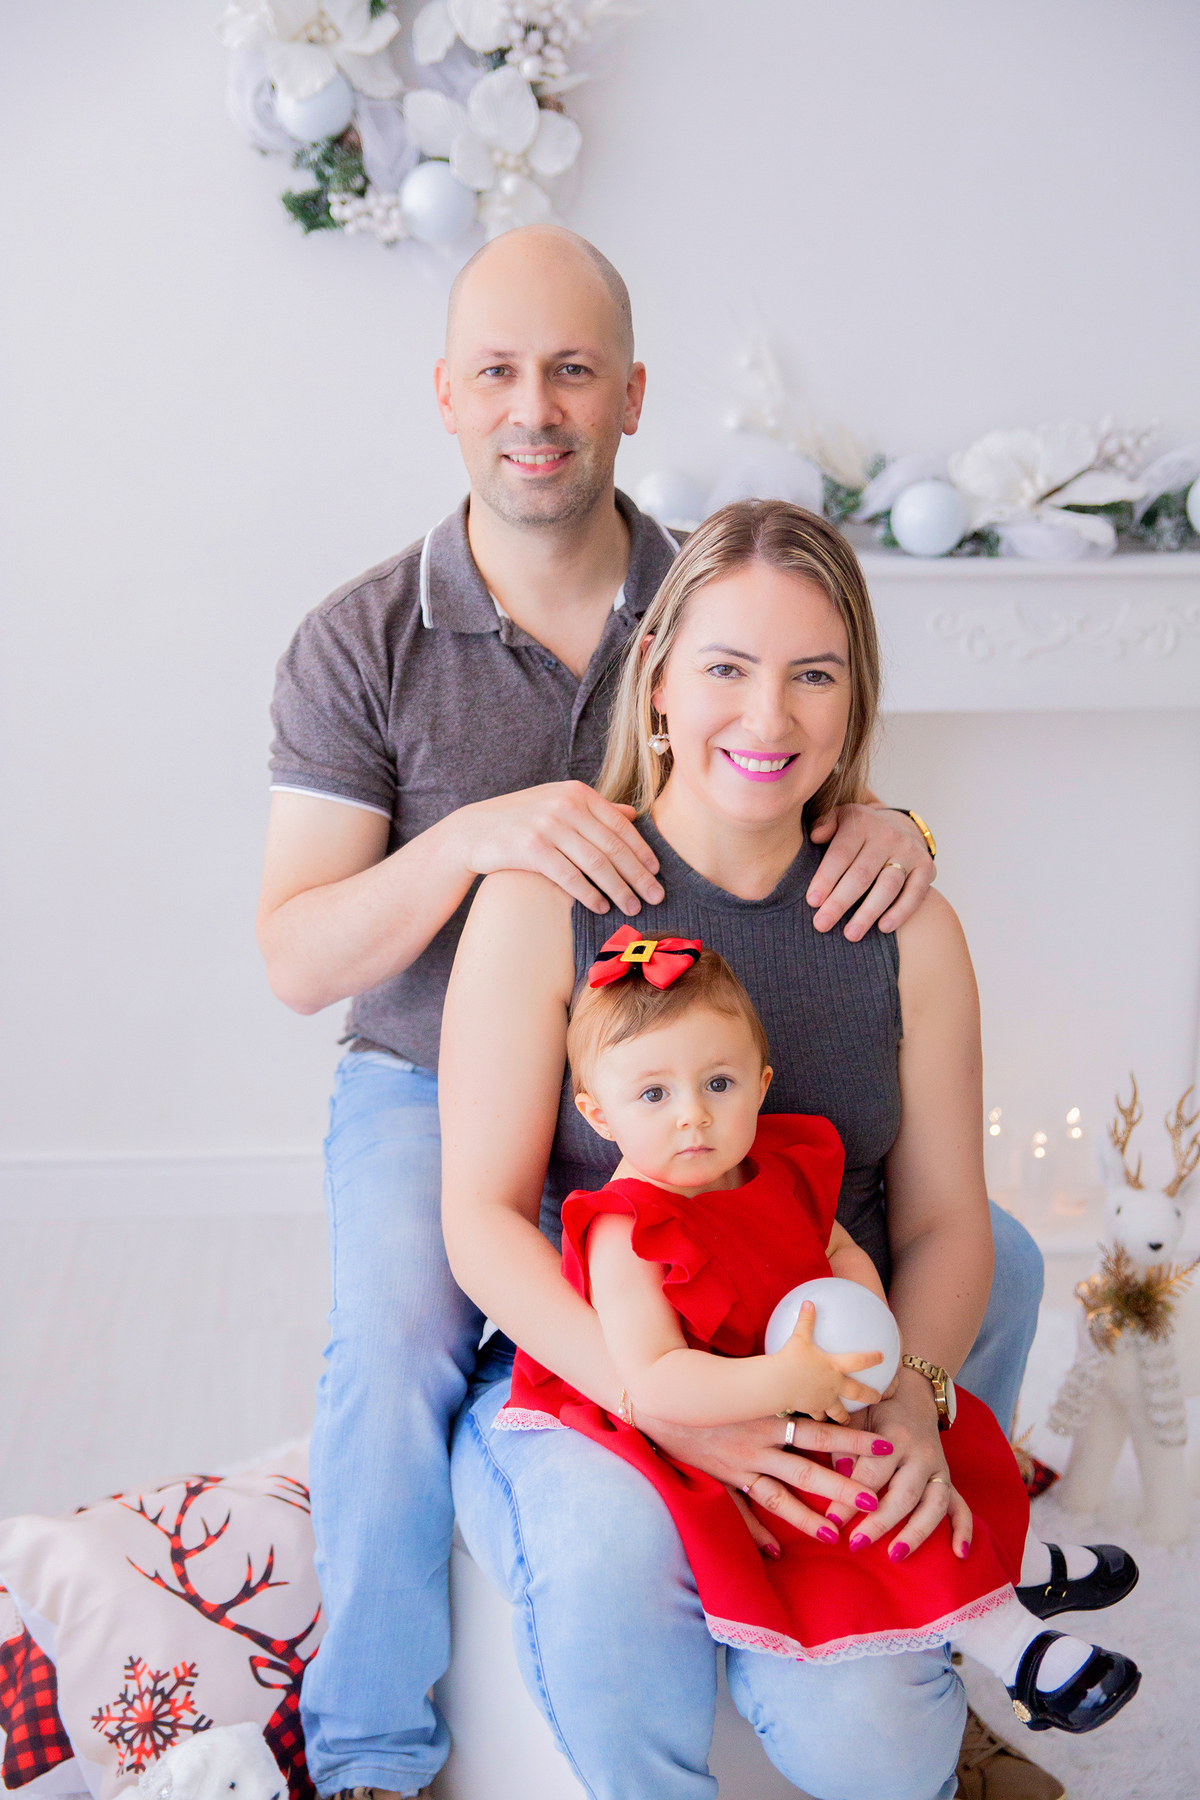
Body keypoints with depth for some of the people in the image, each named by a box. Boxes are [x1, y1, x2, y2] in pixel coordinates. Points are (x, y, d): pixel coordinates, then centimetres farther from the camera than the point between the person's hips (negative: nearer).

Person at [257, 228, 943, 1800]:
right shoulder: (360, 643, -7)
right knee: (396, 1342, -31)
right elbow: (295, 961, -9)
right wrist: (465, 841, -28)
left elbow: (806, 796, 8)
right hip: (433, 1084, -2)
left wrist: (886, 826, -18)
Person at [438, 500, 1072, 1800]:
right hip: (585, 1387, -2)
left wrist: (913, 1394, -15)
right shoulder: (546, 898, -6)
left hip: (836, 1409, 2)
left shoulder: (906, 929, 4)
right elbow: (483, 1218, -8)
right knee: (606, 1544, -34)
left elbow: (944, 1222, 6)